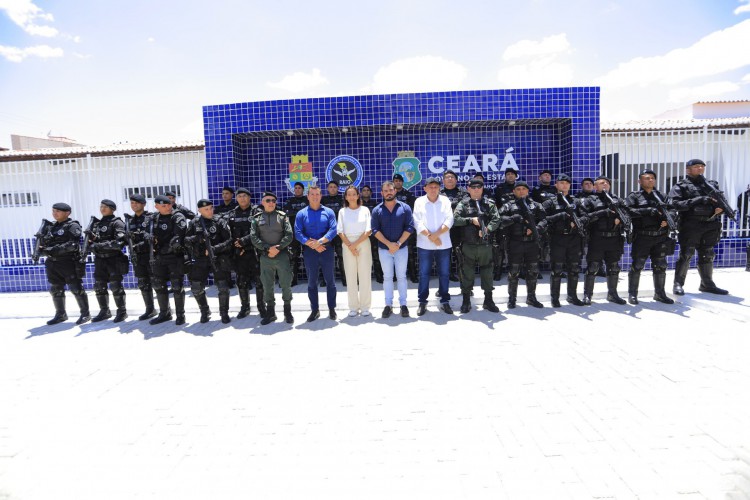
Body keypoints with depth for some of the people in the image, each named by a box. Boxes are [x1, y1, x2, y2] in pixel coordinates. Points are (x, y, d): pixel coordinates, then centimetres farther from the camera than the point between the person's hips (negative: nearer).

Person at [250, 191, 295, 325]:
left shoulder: (282, 216, 5)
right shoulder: (257, 218, 8)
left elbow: (289, 235, -3)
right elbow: (254, 238, -1)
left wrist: (278, 247, -15)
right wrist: (268, 248, -13)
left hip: (282, 256, -1)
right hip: (265, 257, 1)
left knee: (286, 284, 2)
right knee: (267, 286, 8)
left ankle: (288, 312, 17)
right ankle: (270, 312, 21)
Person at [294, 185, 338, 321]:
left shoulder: (328, 212, 4)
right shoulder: (301, 214, 4)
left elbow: (333, 230, -7)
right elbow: (298, 233, -4)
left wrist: (320, 241, -19)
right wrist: (312, 245, -15)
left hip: (327, 250, 0)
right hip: (309, 252, 1)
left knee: (330, 281, 7)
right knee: (311, 282, 8)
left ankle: (332, 308, 19)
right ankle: (315, 310, 20)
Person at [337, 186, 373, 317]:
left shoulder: (365, 210, 4)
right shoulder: (342, 211, 7)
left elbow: (368, 231, -3)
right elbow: (340, 232, 2)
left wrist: (356, 244, -11)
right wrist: (350, 246, -10)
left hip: (363, 244, -1)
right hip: (347, 245, 1)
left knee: (365, 275, -1)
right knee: (350, 276, 2)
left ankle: (365, 306, 8)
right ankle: (353, 307, 9)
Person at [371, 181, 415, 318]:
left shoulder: (405, 208, -1)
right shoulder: (377, 210, 1)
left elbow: (409, 227, -6)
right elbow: (375, 230, -5)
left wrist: (398, 243, -15)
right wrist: (389, 244, -15)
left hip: (402, 248, -1)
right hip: (384, 249, 1)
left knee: (401, 276, 6)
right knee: (387, 277, 8)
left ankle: (403, 304, 15)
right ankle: (388, 304, 15)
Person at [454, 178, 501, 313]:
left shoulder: (490, 203, 8)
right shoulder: (463, 204, 5)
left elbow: (496, 220, -3)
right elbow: (455, 219, -7)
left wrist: (487, 229, -20)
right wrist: (471, 220, -15)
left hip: (486, 244, 1)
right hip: (468, 245, -1)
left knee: (487, 272, 7)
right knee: (467, 273, 4)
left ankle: (488, 300, 20)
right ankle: (466, 301, 15)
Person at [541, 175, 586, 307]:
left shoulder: (576, 202, 15)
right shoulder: (550, 203, 3)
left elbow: (585, 217, 5)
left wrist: (577, 222, -16)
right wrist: (561, 216, -17)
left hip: (574, 239, 4)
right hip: (557, 240, -4)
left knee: (574, 269, 9)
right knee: (557, 270, -2)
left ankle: (572, 296, 22)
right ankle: (555, 298, 7)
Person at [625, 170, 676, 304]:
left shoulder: (661, 196, 17)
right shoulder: (634, 196, 2)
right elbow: (628, 210, -15)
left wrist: (667, 219, -8)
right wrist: (648, 210, -21)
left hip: (661, 237, 5)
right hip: (642, 237, -5)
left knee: (660, 266, 11)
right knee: (637, 266, -1)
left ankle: (660, 293, 24)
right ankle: (632, 294, 9)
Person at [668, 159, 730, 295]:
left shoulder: (712, 184, 18)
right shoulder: (680, 186, 0)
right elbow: (674, 204, -14)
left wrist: (720, 208, -4)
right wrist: (698, 200, -20)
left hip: (710, 226, 5)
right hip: (690, 226, -5)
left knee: (707, 256, 12)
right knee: (685, 256, -3)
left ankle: (707, 284, 22)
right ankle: (678, 284, 4)